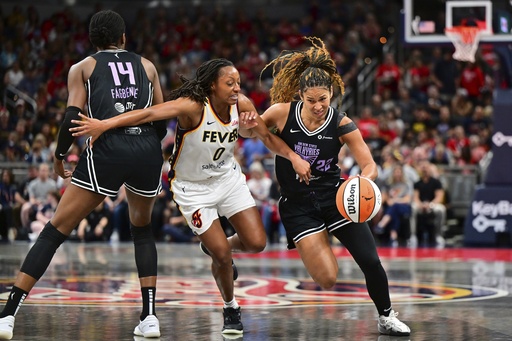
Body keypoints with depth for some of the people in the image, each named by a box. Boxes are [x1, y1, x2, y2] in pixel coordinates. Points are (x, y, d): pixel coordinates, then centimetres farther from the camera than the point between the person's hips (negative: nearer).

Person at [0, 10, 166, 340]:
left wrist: (59, 156, 16)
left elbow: (72, 117, 2)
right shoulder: (146, 65, 22)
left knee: (55, 230, 2)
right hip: (148, 149, 2)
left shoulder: (82, 68, 15)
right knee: (142, 228, 27)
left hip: (107, 149, -2)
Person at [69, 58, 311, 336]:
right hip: (193, 187, -5)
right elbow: (150, 113, -42)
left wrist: (293, 157, -12)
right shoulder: (193, 106, -29)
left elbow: (267, 137, 3)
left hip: (228, 178, 5)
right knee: (222, 255, -8)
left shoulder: (241, 105, -13)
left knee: (256, 243, -4)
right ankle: (230, 309, 19)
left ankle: (214, 246, 29)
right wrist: (104, 124, -52)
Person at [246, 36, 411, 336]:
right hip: (298, 205, -1)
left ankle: (387, 317, 18)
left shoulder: (342, 124, -11)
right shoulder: (282, 113, -12)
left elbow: (370, 166, -11)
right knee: (328, 280, -12)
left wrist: (362, 182, -33)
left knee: (371, 262, -7)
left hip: (334, 197, 1)